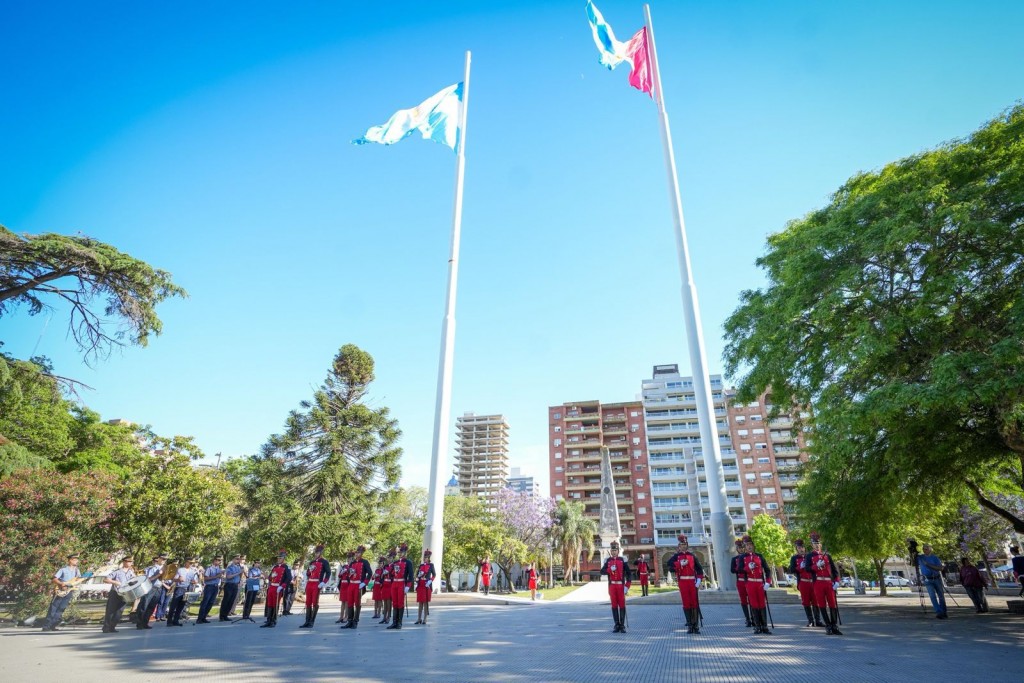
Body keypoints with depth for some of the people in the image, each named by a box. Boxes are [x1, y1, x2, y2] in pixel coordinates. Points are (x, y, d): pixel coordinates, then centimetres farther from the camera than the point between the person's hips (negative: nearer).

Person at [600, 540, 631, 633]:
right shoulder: (607, 561, 5)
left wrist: (627, 586, -10)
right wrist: (610, 569, -21)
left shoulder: (623, 560, -1)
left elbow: (629, 574, -3)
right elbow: (602, 572, -3)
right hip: (612, 586, 2)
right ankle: (617, 625, 14)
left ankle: (622, 625, 9)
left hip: (621, 586, -2)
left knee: (622, 605, 1)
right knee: (614, 605, 6)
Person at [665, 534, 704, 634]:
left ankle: (696, 625, 7)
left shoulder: (692, 556, 8)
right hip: (682, 582, -1)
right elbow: (669, 567, -11)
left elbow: (699, 569, 9)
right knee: (686, 603, 0)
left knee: (695, 603, 1)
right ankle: (689, 625, 6)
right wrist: (680, 564, -20)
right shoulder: (675, 557, 4)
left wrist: (699, 580, -3)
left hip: (692, 582, 1)